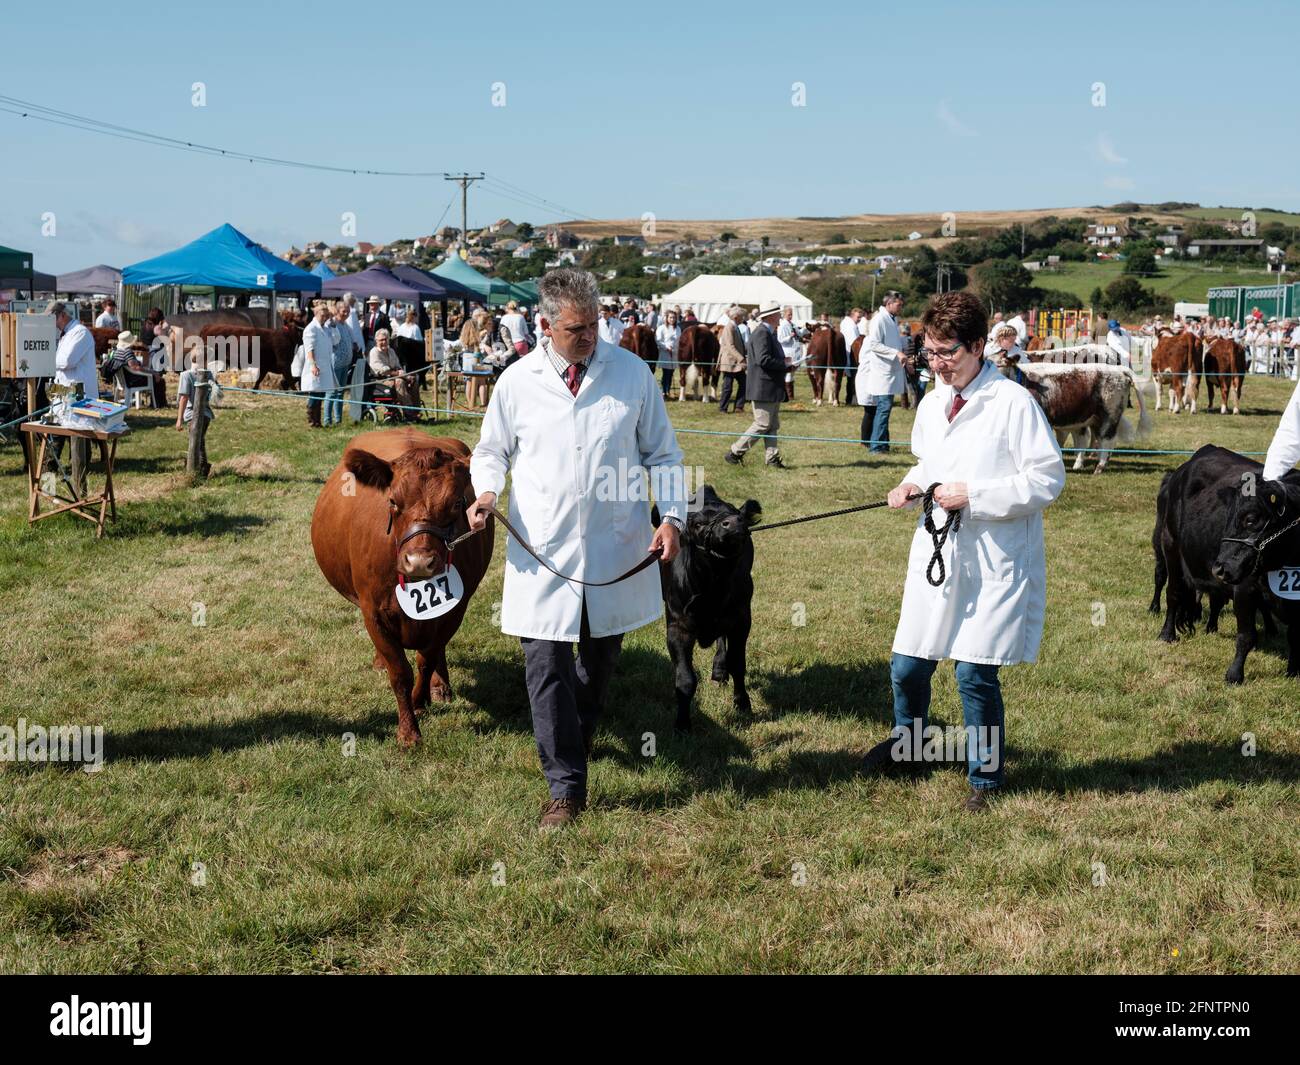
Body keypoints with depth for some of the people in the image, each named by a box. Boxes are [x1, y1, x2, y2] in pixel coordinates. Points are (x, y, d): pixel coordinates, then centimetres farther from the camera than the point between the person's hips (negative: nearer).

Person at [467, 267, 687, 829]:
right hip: (543, 555, -1)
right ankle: (565, 788, 2)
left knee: (600, 659, 16)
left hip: (617, 551, 1)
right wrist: (486, 491, -9)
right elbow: (491, 451, 13)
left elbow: (663, 455, 7)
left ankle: (575, 745, 43)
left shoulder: (631, 373, 0)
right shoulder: (517, 382, -1)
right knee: (546, 665, -6)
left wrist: (672, 515, -6)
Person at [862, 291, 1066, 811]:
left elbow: (1048, 479, -15)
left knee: (976, 673, -2)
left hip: (993, 561, -6)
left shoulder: (1013, 402, -13)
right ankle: (907, 741, 41)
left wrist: (973, 494, -19)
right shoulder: (931, 404, 8)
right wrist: (912, 485, 1)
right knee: (907, 665, 12)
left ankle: (984, 775, 19)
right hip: (936, 551, 6)